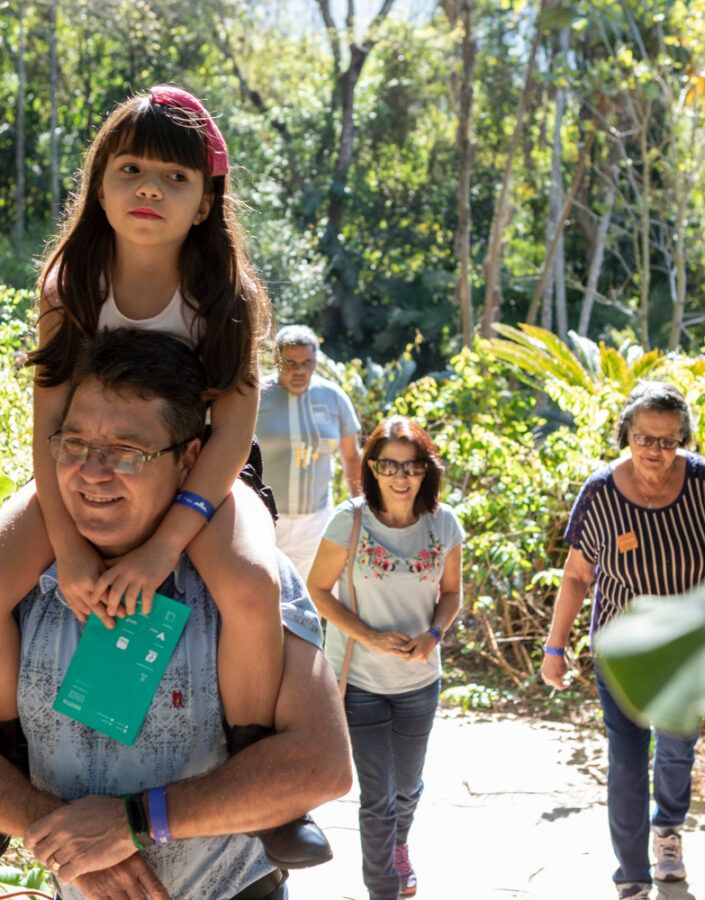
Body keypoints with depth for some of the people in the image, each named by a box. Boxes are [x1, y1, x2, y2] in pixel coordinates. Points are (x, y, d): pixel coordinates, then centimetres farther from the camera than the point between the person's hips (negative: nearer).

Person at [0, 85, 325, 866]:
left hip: (195, 478, -2)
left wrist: (165, 544, -31)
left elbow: (235, 427, -20)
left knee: (251, 586, -33)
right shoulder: (71, 285, -10)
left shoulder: (226, 295, -14)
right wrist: (70, 547, -24)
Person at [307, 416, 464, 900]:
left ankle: (398, 844, 55)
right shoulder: (350, 520, -18)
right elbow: (318, 589, -9)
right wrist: (369, 636, -20)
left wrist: (433, 634, -16)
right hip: (360, 680, -3)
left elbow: (451, 591, 4)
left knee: (407, 787, 22)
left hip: (420, 681, 3)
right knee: (378, 797, 0)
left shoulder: (444, 524, -10)